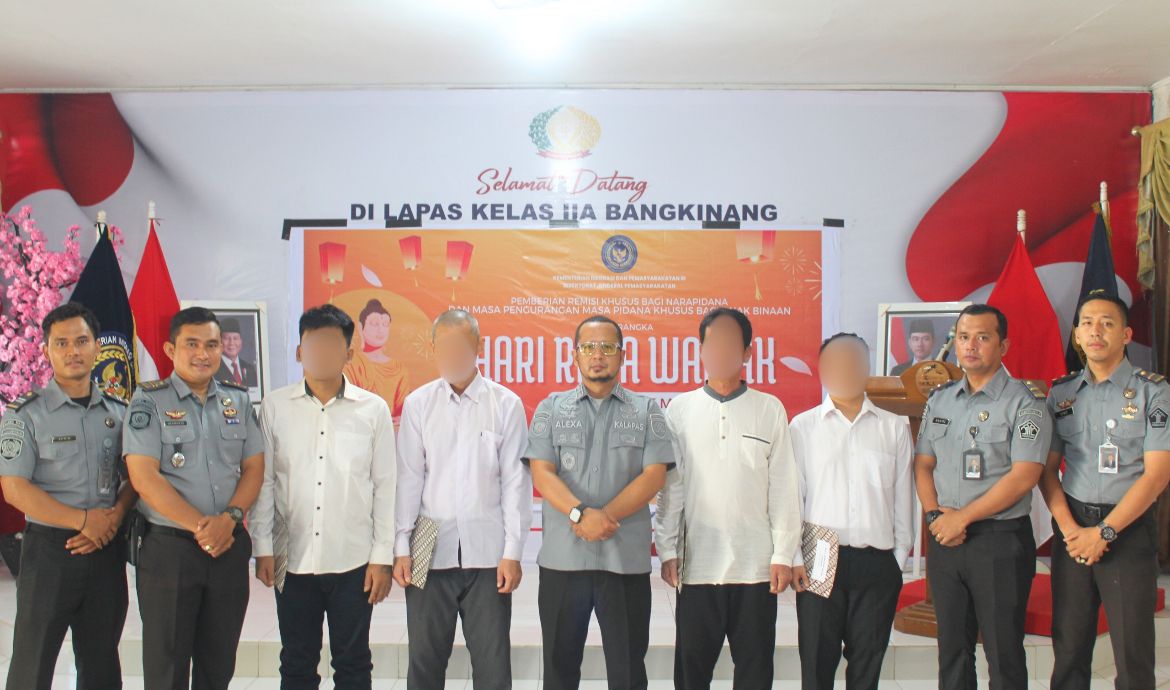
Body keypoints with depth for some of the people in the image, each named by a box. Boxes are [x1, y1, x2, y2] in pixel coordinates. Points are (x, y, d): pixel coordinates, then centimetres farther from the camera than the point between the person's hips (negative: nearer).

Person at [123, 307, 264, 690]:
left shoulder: (238, 401, 9)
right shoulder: (149, 401, -4)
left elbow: (254, 468, 7)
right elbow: (144, 477, -12)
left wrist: (230, 518, -11)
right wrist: (201, 526, -15)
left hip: (230, 547, 4)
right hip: (168, 547, -3)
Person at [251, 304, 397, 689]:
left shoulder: (373, 410, -1)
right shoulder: (275, 407, 1)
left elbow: (384, 486, 0)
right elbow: (263, 482, 4)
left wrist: (382, 557, -2)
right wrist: (262, 548, 1)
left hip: (354, 561, -1)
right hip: (293, 560, 1)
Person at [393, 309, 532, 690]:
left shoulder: (506, 404, 0)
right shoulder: (418, 404, 4)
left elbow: (516, 482, -1)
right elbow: (408, 478, 4)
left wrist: (513, 552, -4)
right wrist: (401, 547, 0)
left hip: (487, 553, -1)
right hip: (430, 552, 2)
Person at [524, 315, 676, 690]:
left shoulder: (646, 411, 7)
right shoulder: (550, 409, 8)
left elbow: (654, 476, -3)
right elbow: (541, 473, -3)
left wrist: (604, 517, -14)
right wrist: (581, 514, -19)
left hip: (627, 559, 0)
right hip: (562, 559, 1)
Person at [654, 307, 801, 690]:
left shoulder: (770, 409, 3)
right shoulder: (680, 409, 3)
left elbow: (783, 487, 3)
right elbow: (670, 485, 4)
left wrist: (783, 555, 0)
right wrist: (667, 549, 1)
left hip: (756, 565, 0)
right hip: (698, 564, 0)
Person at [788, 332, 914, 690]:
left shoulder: (895, 428, 7)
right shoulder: (803, 426, 5)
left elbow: (903, 496, 8)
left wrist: (899, 559, 5)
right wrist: (794, 558, -2)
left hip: (877, 563, 1)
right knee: (816, 661, 4)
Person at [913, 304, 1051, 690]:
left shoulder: (1025, 402, -7)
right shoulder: (940, 399, 11)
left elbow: (1023, 476, -15)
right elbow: (923, 464, 11)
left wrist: (961, 517, -14)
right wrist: (935, 515, -6)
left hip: (1000, 540, -5)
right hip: (945, 540, 5)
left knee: (1003, 654, 3)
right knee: (951, 648, 13)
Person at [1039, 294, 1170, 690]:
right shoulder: (1061, 393, 9)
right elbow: (1047, 469, 7)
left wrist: (1104, 532, -12)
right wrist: (1070, 530, -6)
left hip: (1129, 528, -3)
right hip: (1072, 527, 3)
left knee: (1133, 653, 0)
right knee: (1068, 647, 8)